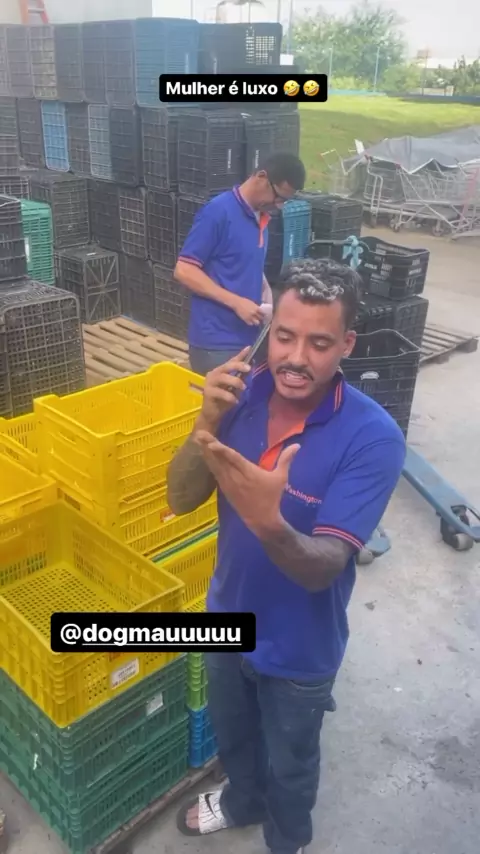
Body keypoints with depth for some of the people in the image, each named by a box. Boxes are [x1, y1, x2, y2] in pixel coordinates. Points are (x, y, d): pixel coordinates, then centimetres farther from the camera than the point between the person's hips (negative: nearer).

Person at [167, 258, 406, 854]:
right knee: (231, 734, 32)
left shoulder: (373, 438, -29)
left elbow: (321, 568, -31)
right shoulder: (244, 394, -17)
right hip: (229, 616, 4)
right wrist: (207, 424, -34)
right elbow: (181, 499, -16)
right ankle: (243, 800, 63)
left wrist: (269, 523, -53)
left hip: (299, 646, -4)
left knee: (290, 764, 25)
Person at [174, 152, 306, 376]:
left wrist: (266, 295, 5)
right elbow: (184, 271, -15)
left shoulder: (261, 218, 12)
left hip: (249, 339, 8)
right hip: (216, 344, -8)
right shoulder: (218, 212, -13)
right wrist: (236, 302, -20)